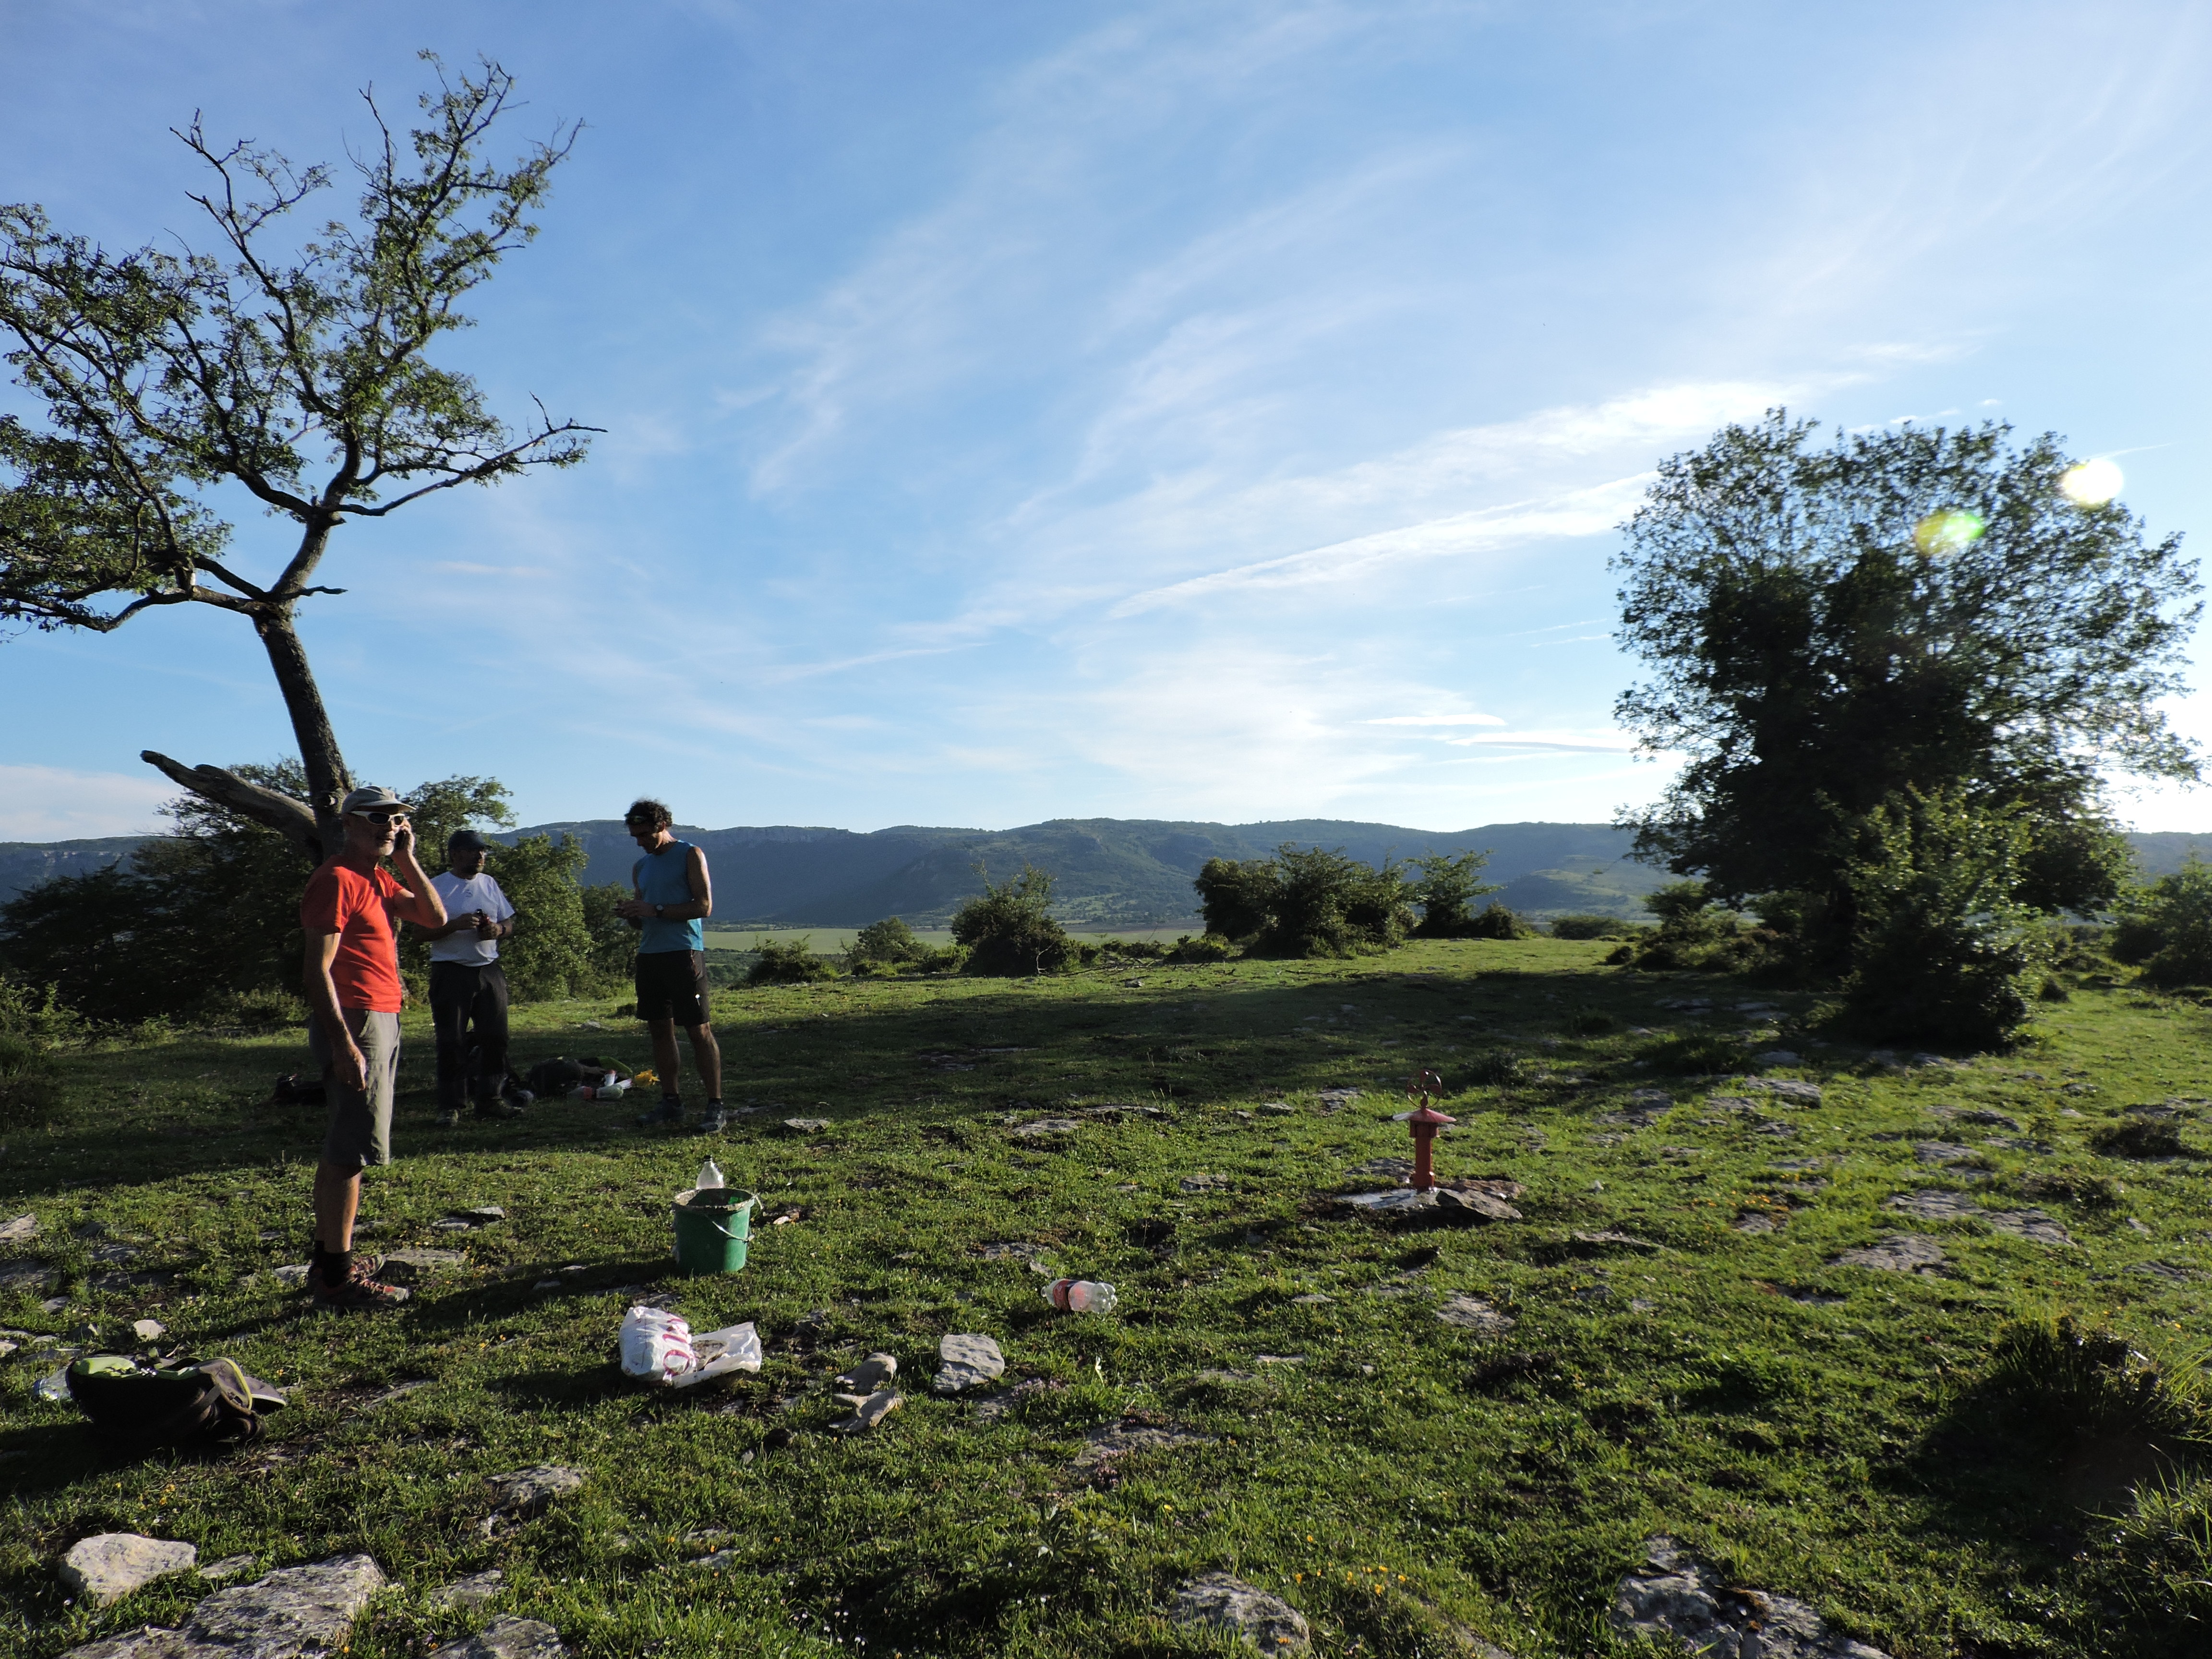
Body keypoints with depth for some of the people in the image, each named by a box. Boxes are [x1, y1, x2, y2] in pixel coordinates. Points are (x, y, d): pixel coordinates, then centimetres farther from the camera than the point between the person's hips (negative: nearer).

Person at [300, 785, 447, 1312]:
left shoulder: (377, 878, 16)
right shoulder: (338, 878, -13)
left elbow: (435, 918, 13)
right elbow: (317, 969, -19)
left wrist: (407, 860, 5)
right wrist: (343, 1044, -24)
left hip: (382, 1022, 11)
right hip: (357, 1023, -10)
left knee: (343, 1149, 16)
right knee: (353, 1150, -8)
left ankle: (328, 1260, 27)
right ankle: (337, 1278, -2)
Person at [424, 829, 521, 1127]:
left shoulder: (490, 884, 14)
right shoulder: (436, 886, -2)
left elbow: (509, 922, 15)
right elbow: (424, 932, -7)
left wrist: (498, 930, -6)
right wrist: (456, 924, -21)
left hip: (489, 970, 5)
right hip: (451, 972, -5)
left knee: (495, 1037, 5)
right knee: (451, 1041, 0)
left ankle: (491, 1099, 14)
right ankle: (450, 1106, 8)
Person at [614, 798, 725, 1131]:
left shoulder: (690, 855, -1)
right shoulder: (640, 867, 19)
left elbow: (704, 906, -10)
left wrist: (655, 910, -15)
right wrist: (630, 914, 0)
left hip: (684, 952, -7)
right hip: (649, 954, 7)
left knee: (698, 1029, -7)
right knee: (659, 1028, 8)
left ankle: (715, 1106, -5)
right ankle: (671, 1102, 16)